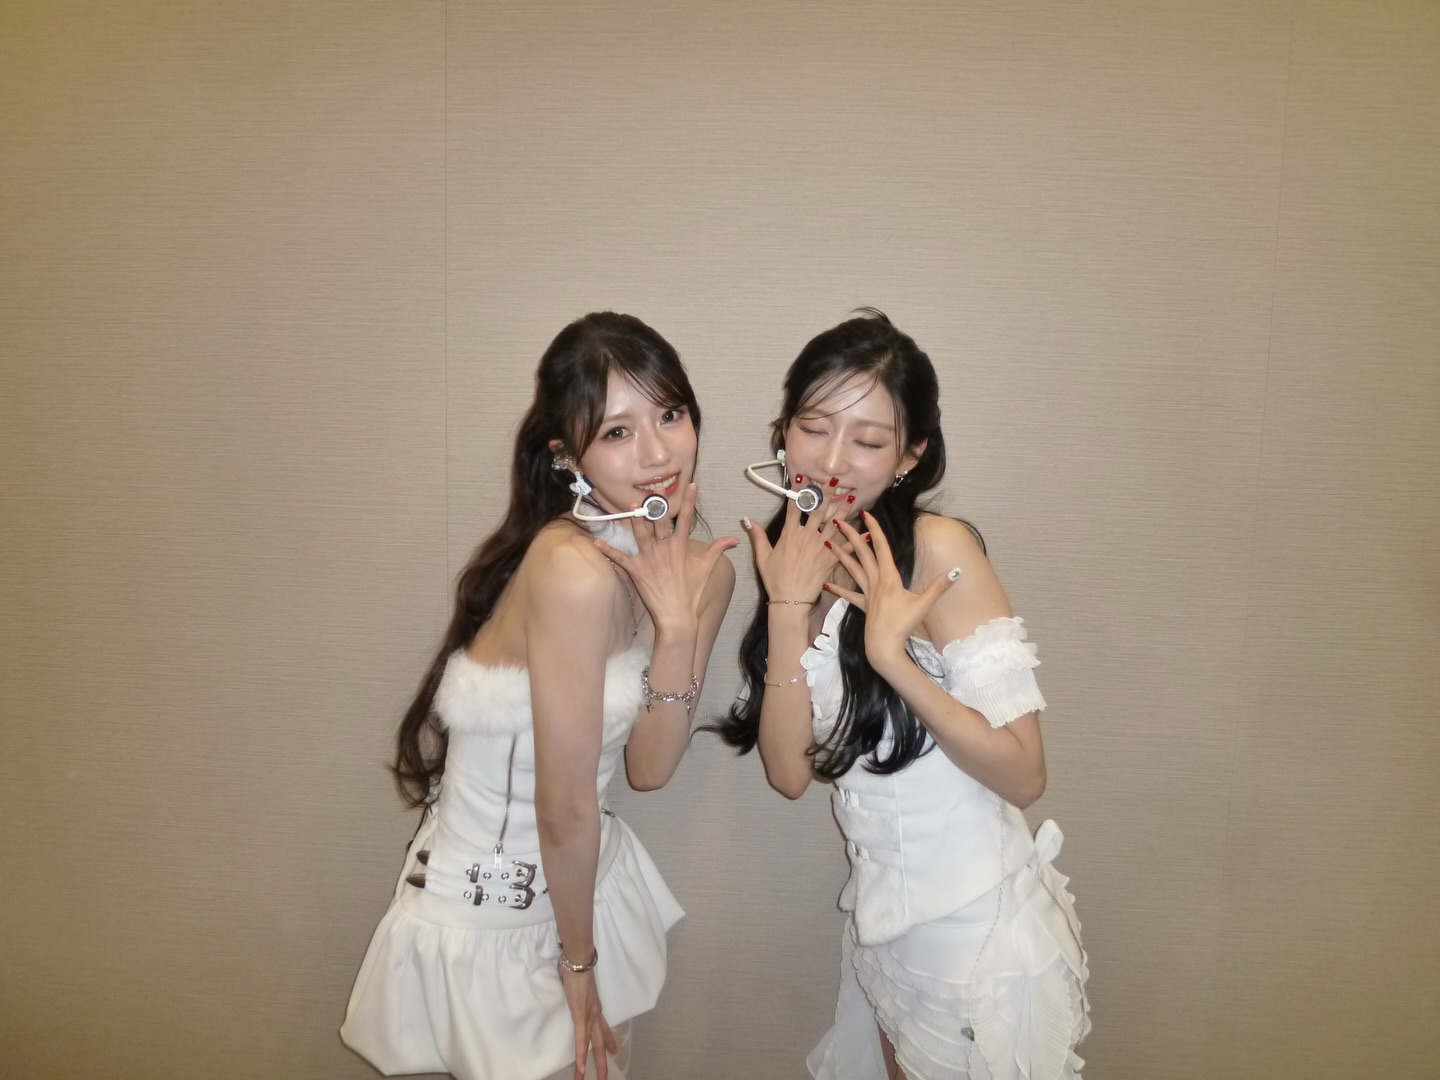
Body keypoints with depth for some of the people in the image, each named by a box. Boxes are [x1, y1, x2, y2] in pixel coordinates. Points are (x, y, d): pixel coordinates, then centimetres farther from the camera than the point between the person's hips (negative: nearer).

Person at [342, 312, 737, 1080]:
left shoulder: (701, 568, -7)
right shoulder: (575, 569, -31)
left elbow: (648, 768, -7)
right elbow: (565, 807, -23)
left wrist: (677, 626, -20)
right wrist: (577, 961, -7)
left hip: (588, 883, 7)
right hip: (488, 917, -7)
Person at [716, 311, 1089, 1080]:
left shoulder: (938, 549, -18)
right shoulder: (794, 562, 0)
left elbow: (1023, 775, -20)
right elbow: (789, 773, -9)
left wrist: (893, 656, -29)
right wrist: (788, 610, -18)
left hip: (980, 933, -6)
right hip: (881, 922, 6)